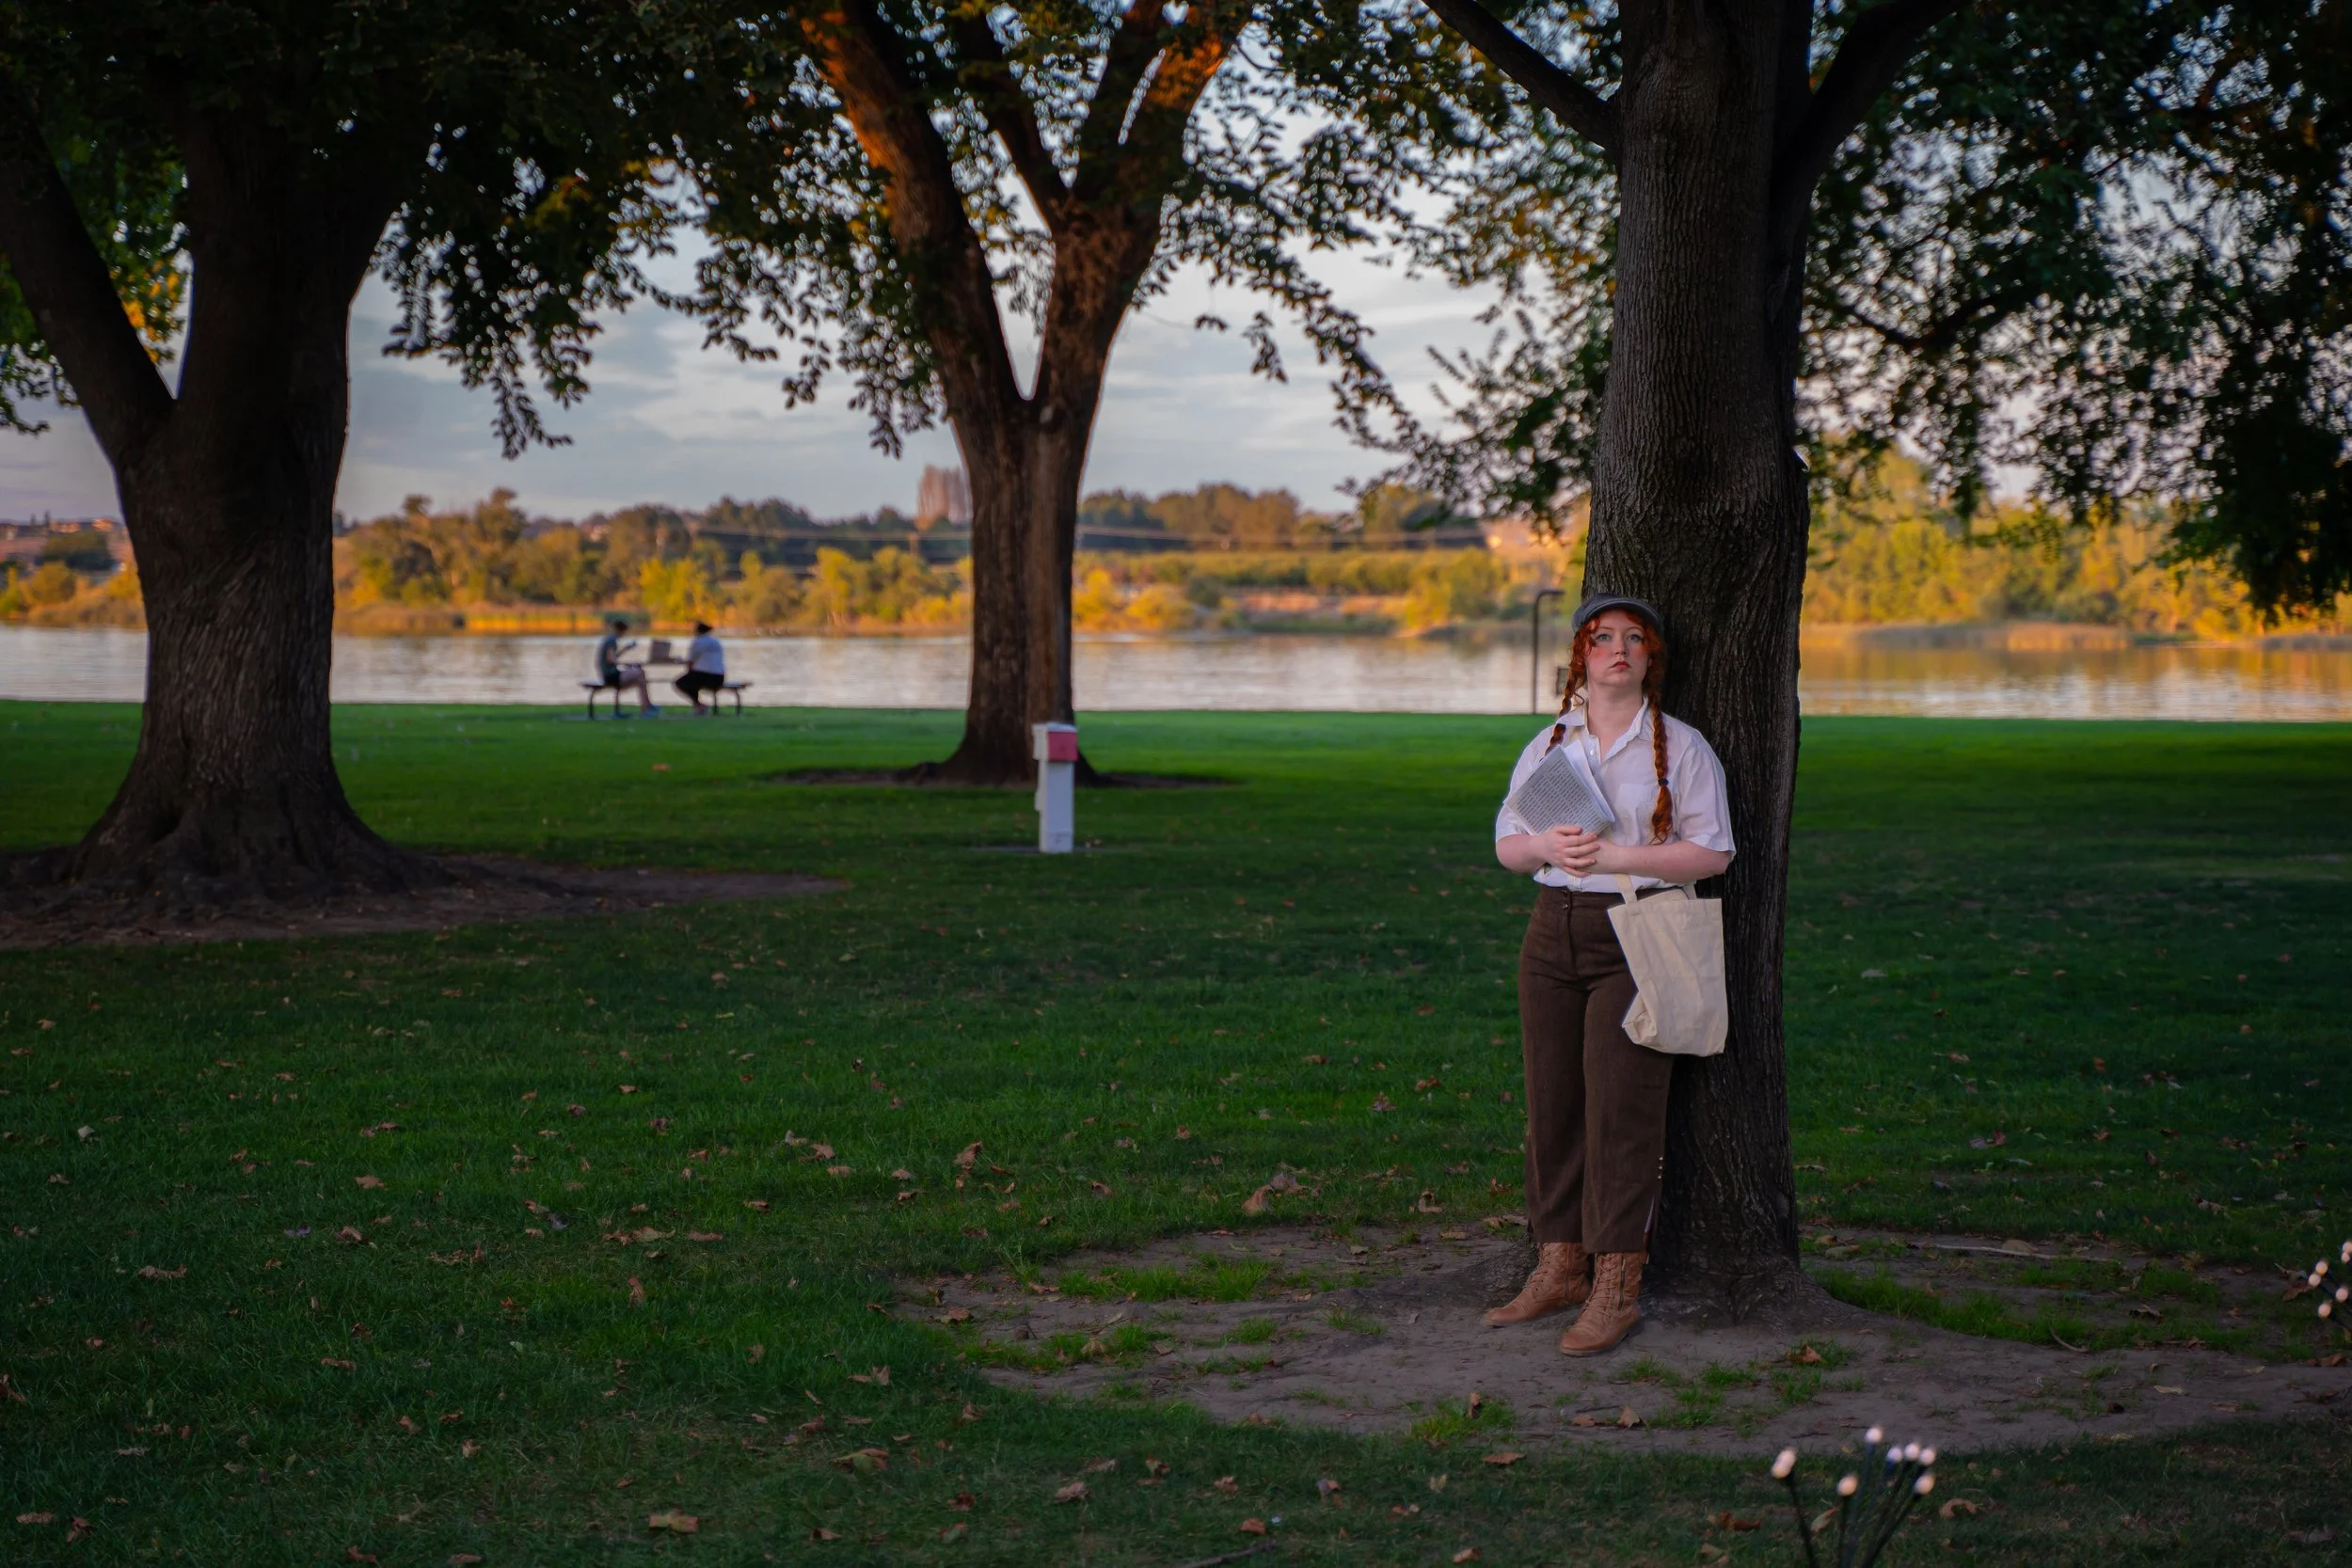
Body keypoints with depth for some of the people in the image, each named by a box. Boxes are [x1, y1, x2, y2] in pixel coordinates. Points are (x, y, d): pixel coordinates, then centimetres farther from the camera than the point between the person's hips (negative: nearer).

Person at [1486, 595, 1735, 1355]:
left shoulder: (1681, 747, 0)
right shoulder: (1548, 744, 13)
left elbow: (1712, 851, -6)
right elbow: (1506, 845, 13)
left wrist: (1616, 855, -16)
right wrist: (1547, 845, -10)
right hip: (1554, 929, 5)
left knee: (1621, 1111, -8)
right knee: (1551, 1103, 6)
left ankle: (1617, 1286, -4)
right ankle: (1560, 1266, 16)